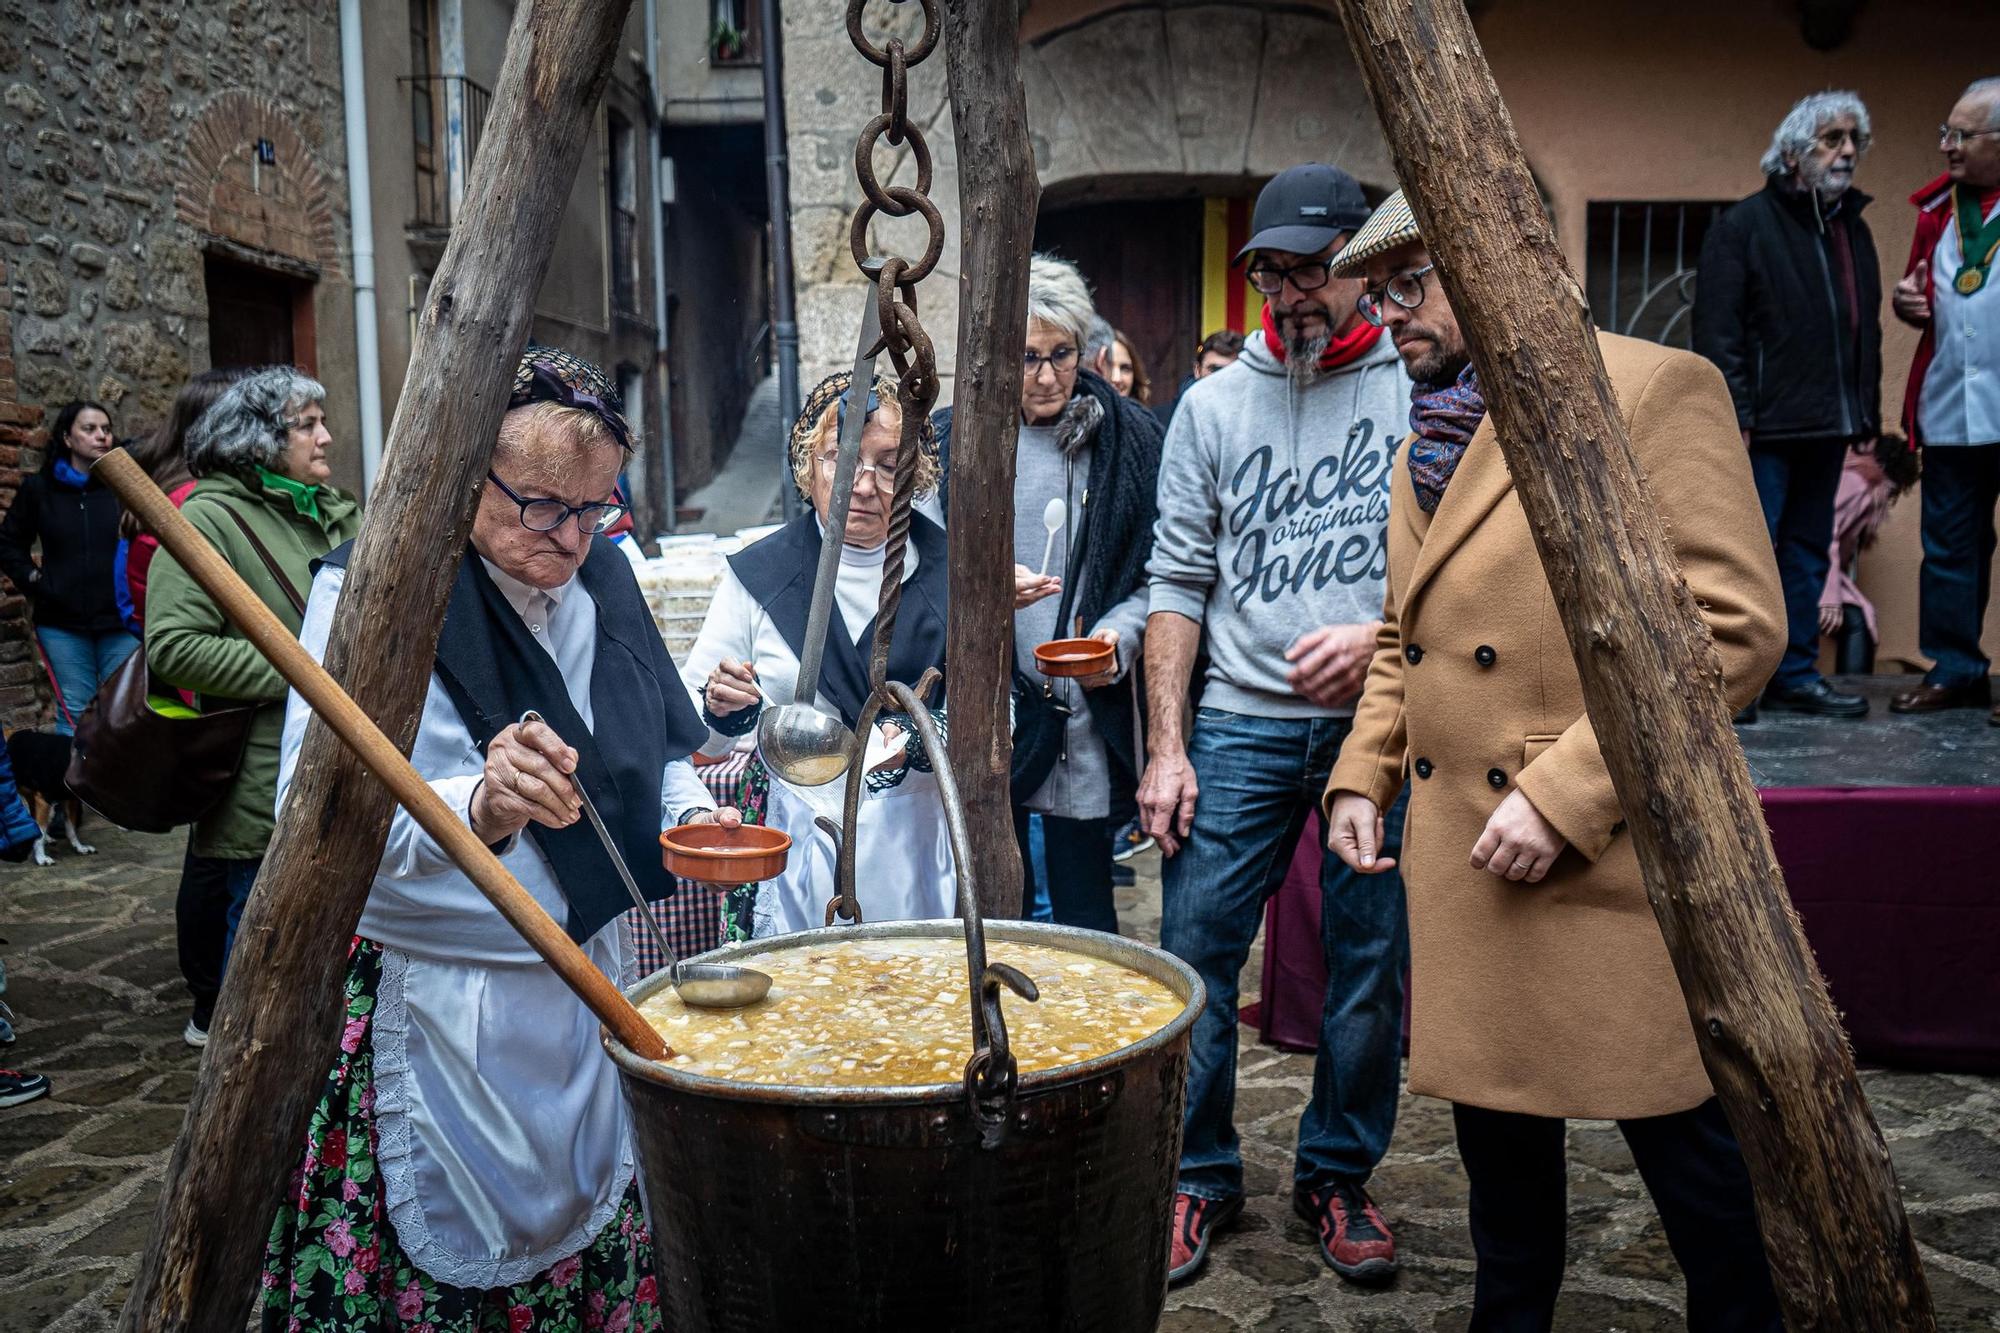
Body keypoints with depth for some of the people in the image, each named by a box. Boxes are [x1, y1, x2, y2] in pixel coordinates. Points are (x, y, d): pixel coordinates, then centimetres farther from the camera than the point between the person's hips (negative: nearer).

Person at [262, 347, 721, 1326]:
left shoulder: (600, 580, 3)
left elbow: (653, 748, 17)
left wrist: (691, 811, -4)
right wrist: (477, 808, -44)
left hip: (586, 991, 6)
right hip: (432, 1013, -5)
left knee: (588, 1251, 14)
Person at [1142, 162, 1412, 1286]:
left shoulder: (1423, 391, 3)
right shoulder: (1212, 405, 10)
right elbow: (1177, 586, 7)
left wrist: (1381, 638, -16)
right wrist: (1166, 746, 1)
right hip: (1241, 726, 2)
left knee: (1372, 965, 6)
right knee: (1195, 953, 1)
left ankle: (1339, 1176, 26)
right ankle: (1200, 1178, 19)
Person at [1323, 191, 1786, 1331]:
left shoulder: (1655, 389, -10)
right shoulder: (1425, 435, 15)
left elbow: (1734, 628, -17)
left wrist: (1563, 794, -20)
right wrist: (1361, 773, 9)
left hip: (1613, 858, -7)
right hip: (1459, 859, 7)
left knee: (1685, 1139, 7)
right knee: (1495, 1126, 18)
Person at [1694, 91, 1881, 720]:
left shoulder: (1853, 228, 18)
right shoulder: (1744, 225, -4)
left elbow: (1866, 329, 22)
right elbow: (1717, 331, -11)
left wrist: (1867, 412, 15)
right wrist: (1734, 415, -18)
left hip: (1826, 429, 7)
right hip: (1764, 428, -7)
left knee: (1807, 554, 11)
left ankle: (1796, 677, 18)